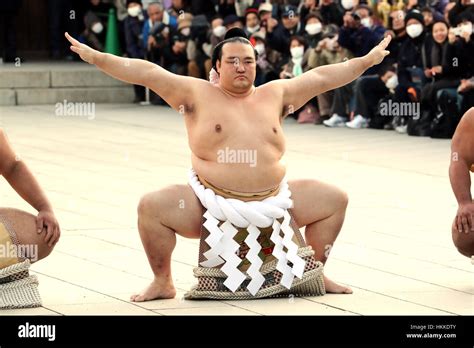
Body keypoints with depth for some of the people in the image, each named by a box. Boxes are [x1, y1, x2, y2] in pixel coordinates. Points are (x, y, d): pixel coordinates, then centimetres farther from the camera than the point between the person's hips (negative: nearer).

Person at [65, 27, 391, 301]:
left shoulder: (274, 95, 11)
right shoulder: (198, 95, 1)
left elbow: (321, 77, 15)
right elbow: (147, 73, -6)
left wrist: (367, 61, 16)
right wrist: (96, 57, -13)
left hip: (273, 201, 3)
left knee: (335, 199, -2)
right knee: (152, 207, -24)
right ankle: (163, 282, -4)